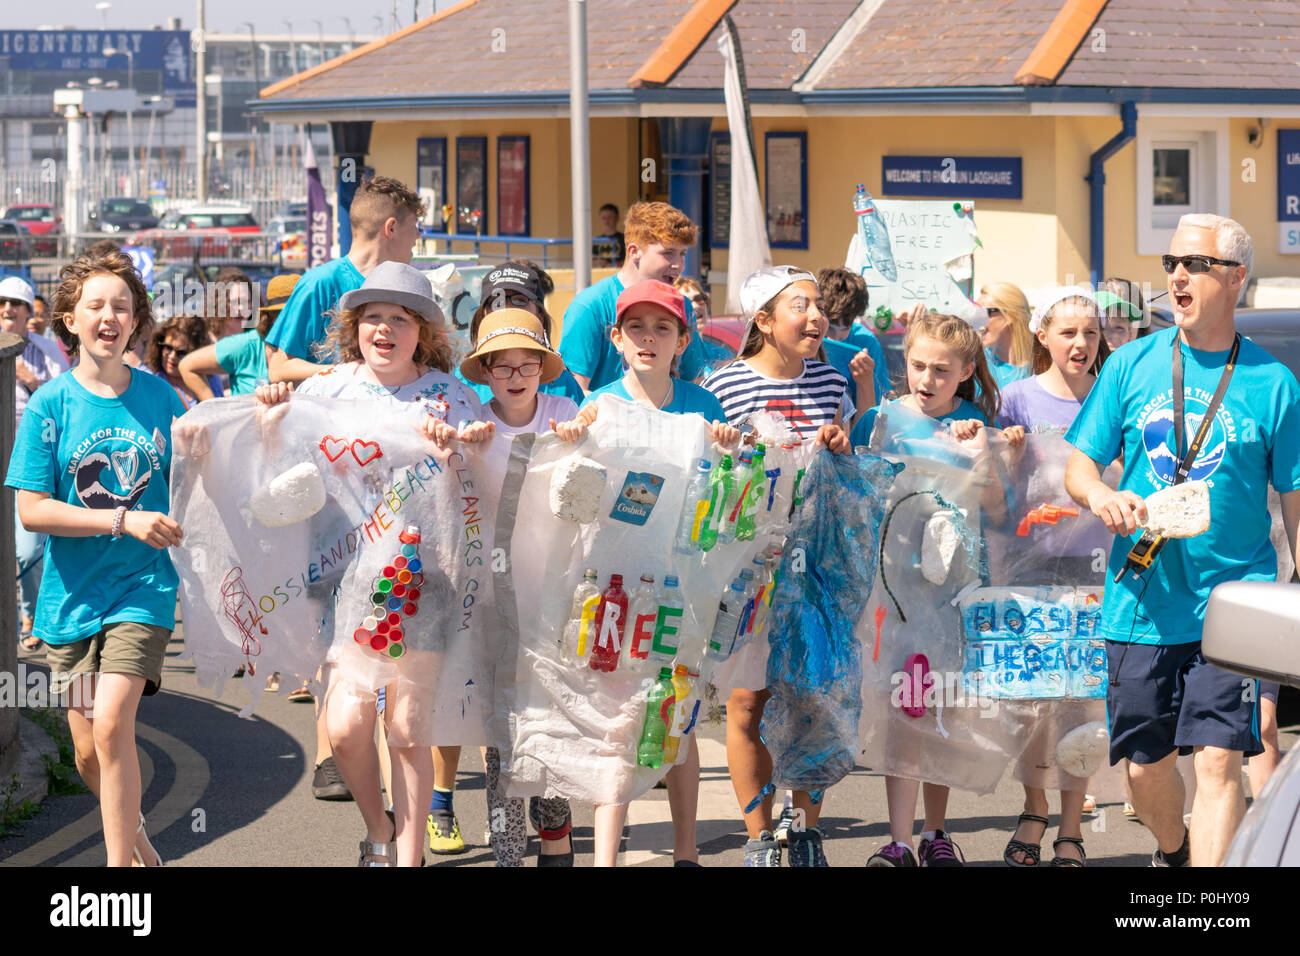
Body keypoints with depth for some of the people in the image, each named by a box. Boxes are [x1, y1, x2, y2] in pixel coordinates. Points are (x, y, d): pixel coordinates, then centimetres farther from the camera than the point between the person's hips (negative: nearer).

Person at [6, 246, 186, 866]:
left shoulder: (161, 398, 2)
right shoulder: (50, 406, -4)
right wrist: (124, 520, -17)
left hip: (144, 584, -1)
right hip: (73, 590, 1)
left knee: (111, 723, -20)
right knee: (89, 752, 7)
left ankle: (120, 859, -10)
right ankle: (135, 837, 34)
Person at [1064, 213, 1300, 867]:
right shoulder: (1132, 365, 7)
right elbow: (1079, 464, 9)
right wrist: (1100, 495, -15)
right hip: (1140, 605, 3)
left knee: (1217, 760, -13)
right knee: (1144, 764, 10)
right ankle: (1173, 853, 40)